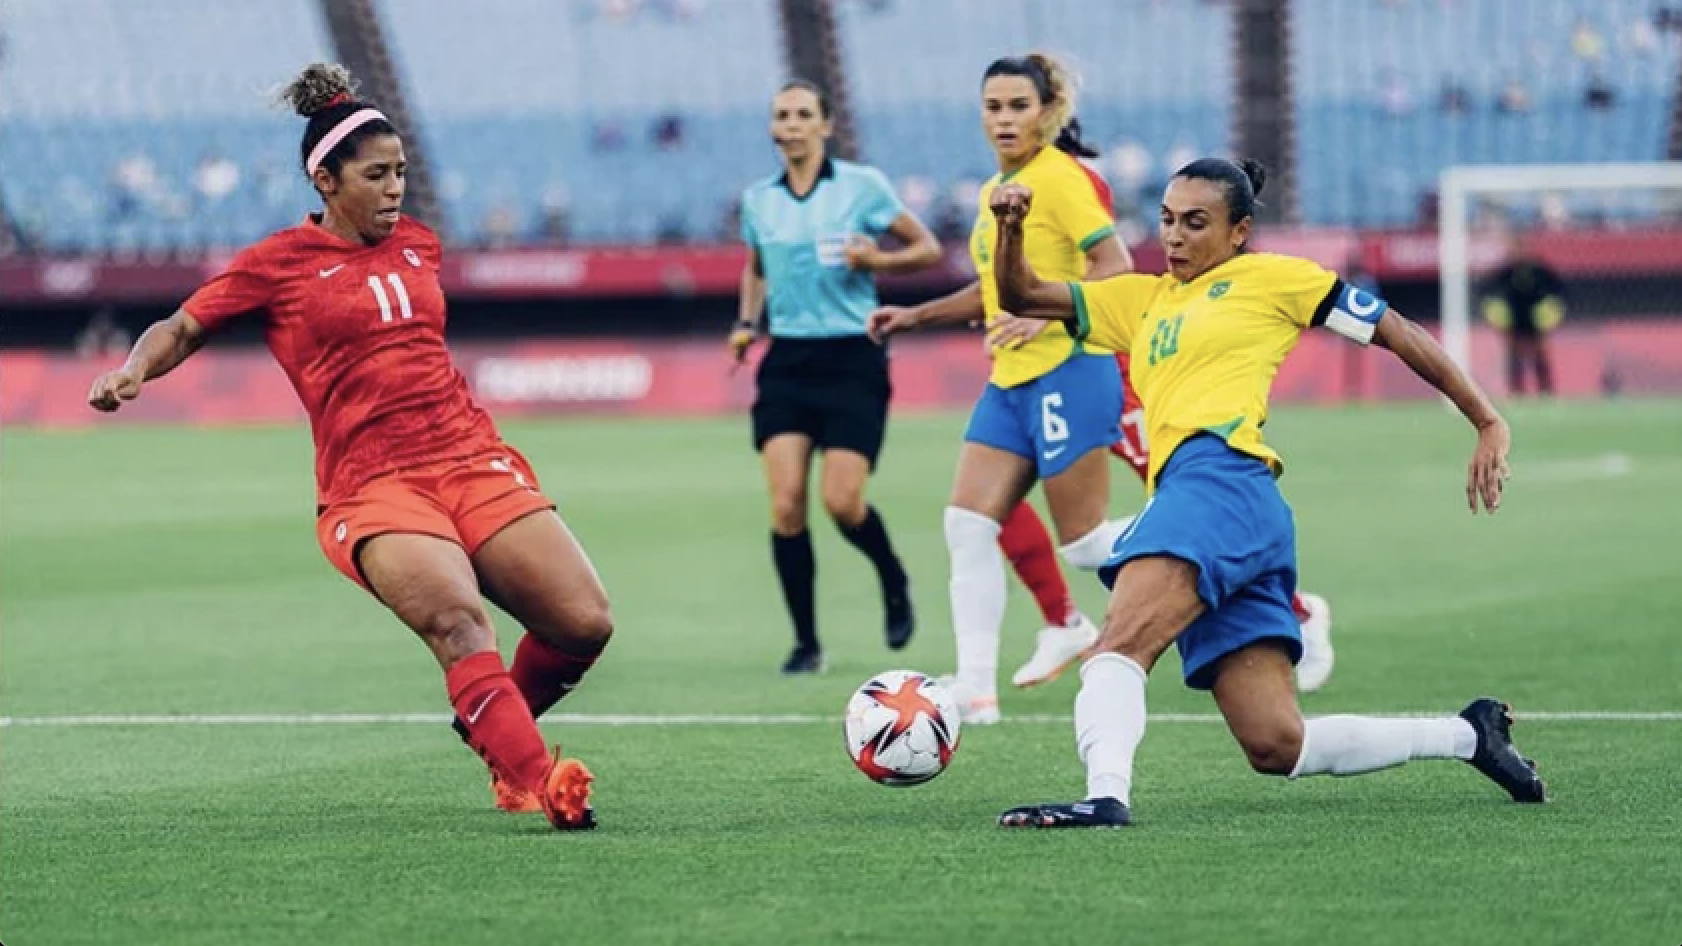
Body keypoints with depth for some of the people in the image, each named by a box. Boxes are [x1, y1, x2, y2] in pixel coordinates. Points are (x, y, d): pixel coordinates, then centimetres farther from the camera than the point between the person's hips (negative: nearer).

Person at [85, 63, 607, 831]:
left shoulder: (417, 244, 16)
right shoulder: (277, 264, 2)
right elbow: (182, 328, 9)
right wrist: (131, 371, -10)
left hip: (474, 460, 5)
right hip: (372, 485, -5)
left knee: (585, 623, -8)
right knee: (457, 616, -33)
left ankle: (499, 729, 19)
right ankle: (536, 782, -37)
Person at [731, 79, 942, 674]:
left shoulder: (862, 186, -2)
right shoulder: (758, 200, 9)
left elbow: (928, 249, 2)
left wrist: (878, 259, -16)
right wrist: (747, 323, 9)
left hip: (851, 358, -3)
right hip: (786, 360, 3)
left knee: (841, 501, -12)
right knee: (785, 505, -9)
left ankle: (895, 584, 20)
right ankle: (806, 642, 1)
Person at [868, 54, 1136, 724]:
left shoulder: (1059, 178, -11)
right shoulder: (996, 191, 15)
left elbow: (1114, 265, -18)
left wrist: (1047, 316, -28)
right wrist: (916, 316, 22)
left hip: (1067, 373, -9)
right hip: (1010, 385, 9)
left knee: (1084, 543, -5)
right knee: (967, 525, -1)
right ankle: (976, 687, -2)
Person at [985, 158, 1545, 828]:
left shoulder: (1269, 277, 12)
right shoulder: (1144, 300, 30)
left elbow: (1399, 334, 13)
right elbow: (1022, 297, 28)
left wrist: (1488, 423, 9)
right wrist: (1011, 230, 7)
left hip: (1220, 478, -7)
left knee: (1117, 644, -30)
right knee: (1277, 745, 1)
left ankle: (1105, 796, -49)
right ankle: (1467, 734, 14)